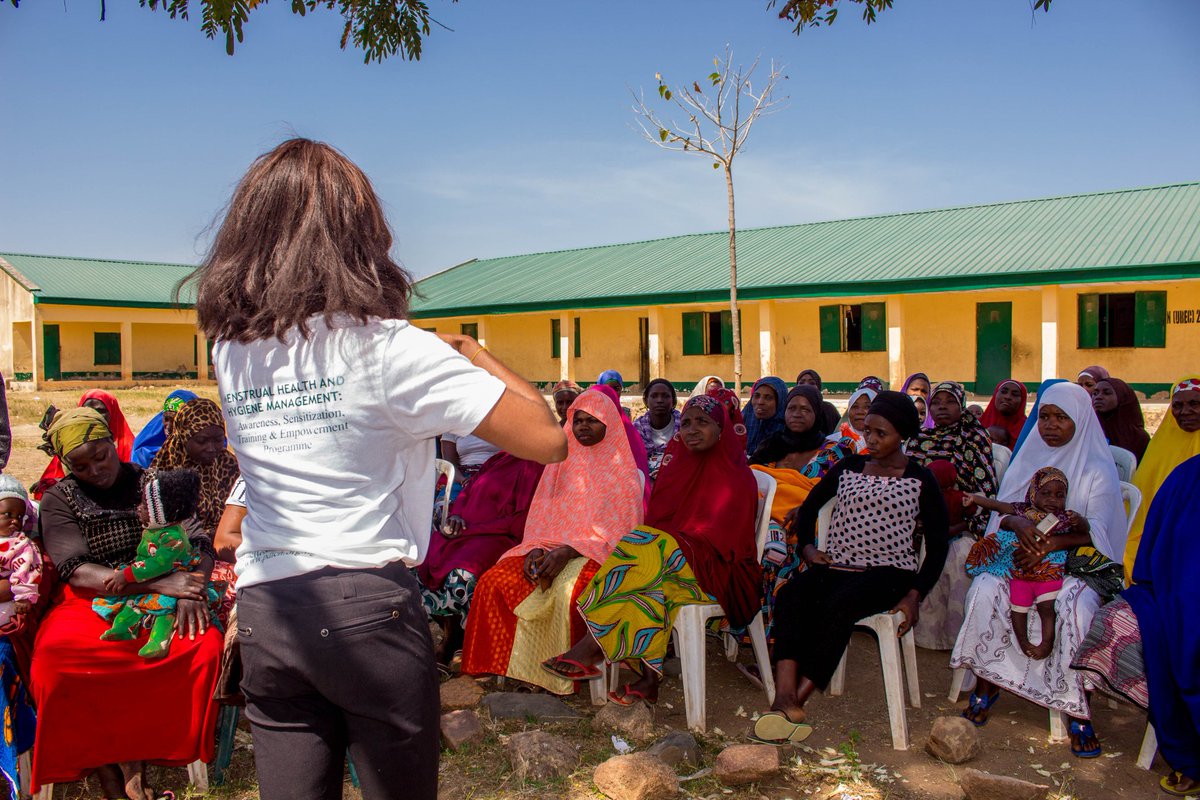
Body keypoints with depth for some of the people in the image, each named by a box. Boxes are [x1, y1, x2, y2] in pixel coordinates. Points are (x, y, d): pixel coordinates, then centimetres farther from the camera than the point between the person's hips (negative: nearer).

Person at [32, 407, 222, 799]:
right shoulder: (59, 499, 5)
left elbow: (199, 545, 2)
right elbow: (77, 572, -9)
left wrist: (189, 591, -21)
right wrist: (159, 583, -22)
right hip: (89, 604, -1)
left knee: (207, 643, -30)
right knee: (55, 657, -35)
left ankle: (134, 762, -18)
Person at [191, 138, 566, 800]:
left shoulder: (229, 350, 5)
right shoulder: (387, 347, -13)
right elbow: (547, 440, -14)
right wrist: (473, 353, 1)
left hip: (263, 612, 5)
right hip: (367, 604, -5)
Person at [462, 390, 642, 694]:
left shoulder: (622, 469, 1)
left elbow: (616, 529, -9)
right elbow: (542, 513, 10)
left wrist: (567, 552, -22)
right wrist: (536, 549, -11)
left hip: (596, 553, -4)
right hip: (551, 546, 5)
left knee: (567, 589, -37)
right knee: (494, 581, -20)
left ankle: (568, 670, -13)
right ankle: (508, 663, -7)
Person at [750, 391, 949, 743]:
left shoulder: (920, 480, 6)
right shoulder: (849, 467, 16)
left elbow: (937, 544, 5)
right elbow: (809, 507, 26)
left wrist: (914, 595, -7)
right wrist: (808, 547, 8)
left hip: (889, 573, -4)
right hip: (837, 566, 4)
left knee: (837, 606, -36)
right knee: (789, 597, -29)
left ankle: (795, 702, -33)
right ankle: (784, 698, -42)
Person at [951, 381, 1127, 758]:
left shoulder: (1098, 469, 1)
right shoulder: (1025, 460, 12)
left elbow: (1098, 532, -9)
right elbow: (1000, 511, 3)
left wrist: (1053, 543, -27)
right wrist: (1018, 522, -21)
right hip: (1023, 556, 3)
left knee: (1076, 605, -34)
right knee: (985, 589, -27)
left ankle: (1078, 709, -20)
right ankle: (986, 684, -13)